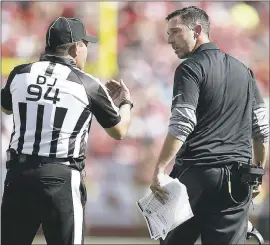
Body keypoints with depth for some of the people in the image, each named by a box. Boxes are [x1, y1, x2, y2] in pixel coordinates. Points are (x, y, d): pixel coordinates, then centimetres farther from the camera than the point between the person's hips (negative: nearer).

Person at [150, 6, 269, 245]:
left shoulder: (191, 69, -4)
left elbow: (181, 126, -16)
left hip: (197, 172, -6)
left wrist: (159, 170, -18)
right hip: (237, 179, 6)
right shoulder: (243, 70, 16)